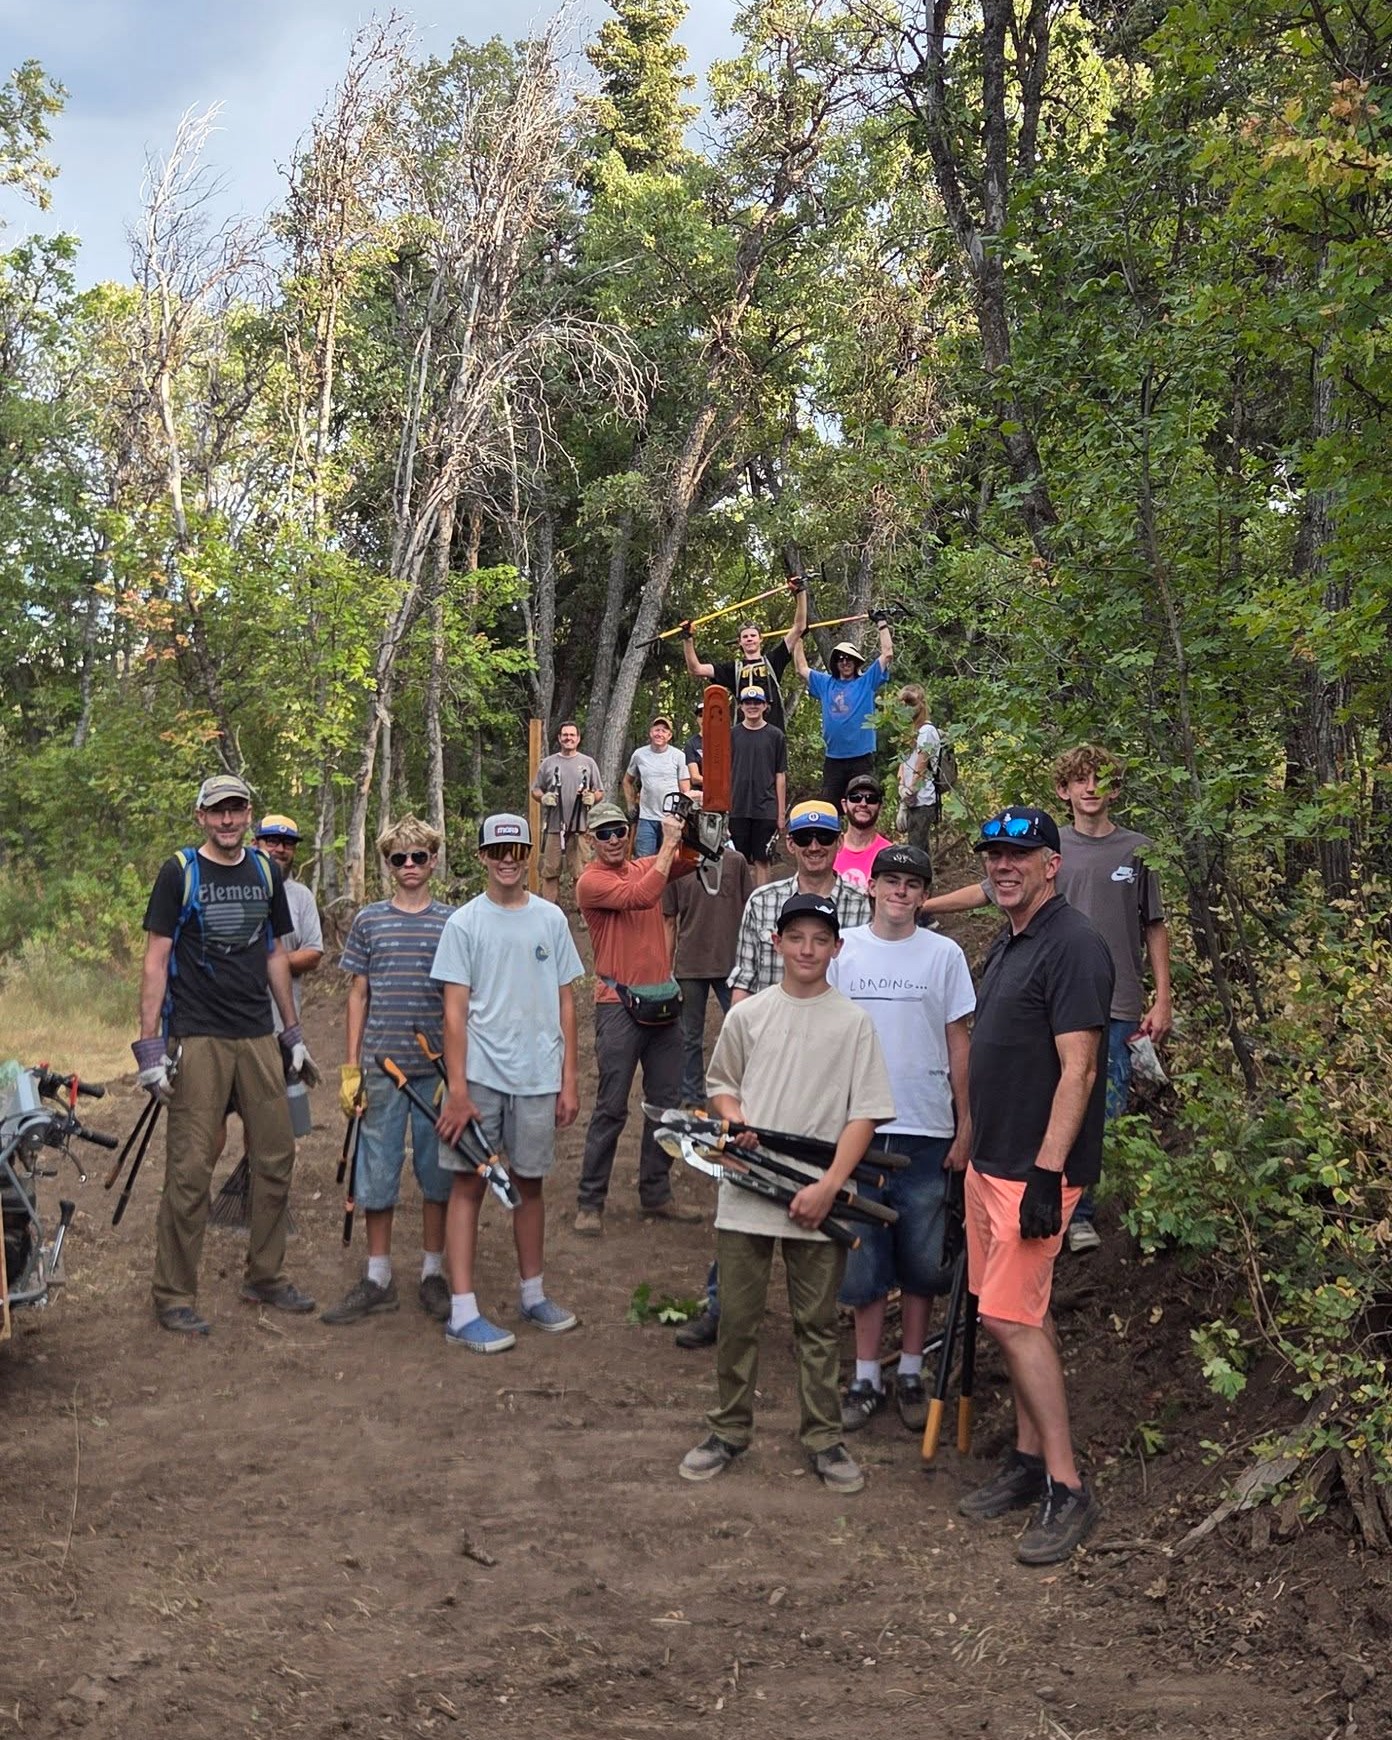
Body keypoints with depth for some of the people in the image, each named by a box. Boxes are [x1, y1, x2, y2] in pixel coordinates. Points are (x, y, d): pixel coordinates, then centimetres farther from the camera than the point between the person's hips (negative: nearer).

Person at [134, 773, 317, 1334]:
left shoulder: (265, 872, 11)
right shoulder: (179, 872, -3)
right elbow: (156, 959, -5)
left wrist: (293, 1032, 15)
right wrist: (149, 1046, -11)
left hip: (258, 1037, 5)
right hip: (197, 1040, -5)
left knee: (276, 1159, 8)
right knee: (190, 1170, -4)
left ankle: (265, 1277, 23)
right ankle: (174, 1297, 6)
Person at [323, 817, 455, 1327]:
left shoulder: (452, 922, 3)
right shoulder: (369, 921, 5)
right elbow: (358, 996, 8)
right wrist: (350, 1069, 3)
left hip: (438, 1067, 0)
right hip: (381, 1065, 1)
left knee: (437, 1171, 6)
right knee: (377, 1170, 4)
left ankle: (433, 1274, 19)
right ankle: (378, 1279, 15)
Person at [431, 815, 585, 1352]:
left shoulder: (551, 919, 7)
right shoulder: (464, 923, -2)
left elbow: (565, 1004, 10)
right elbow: (455, 1011, -5)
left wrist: (569, 1081, 6)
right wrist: (457, 1090, -10)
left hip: (539, 1077, 3)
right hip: (481, 1074, -3)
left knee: (530, 1183, 13)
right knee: (469, 1185, -2)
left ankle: (532, 1295, 27)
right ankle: (463, 1313, 1)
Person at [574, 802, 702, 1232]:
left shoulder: (645, 867, 11)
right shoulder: (591, 881, -9)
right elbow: (641, 897, -22)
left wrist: (688, 834, -11)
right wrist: (668, 844, -16)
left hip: (663, 1000, 7)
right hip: (619, 1005, -7)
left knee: (666, 1102, 12)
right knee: (611, 1108, -4)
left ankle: (656, 1195, 23)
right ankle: (589, 1203, 4)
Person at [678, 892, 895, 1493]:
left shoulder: (853, 1022, -1)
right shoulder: (747, 1015, 5)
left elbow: (864, 1112, -4)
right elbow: (721, 1083, 17)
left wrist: (829, 1185, -12)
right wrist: (734, 1122, -5)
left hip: (818, 1200, -1)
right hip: (745, 1190, 2)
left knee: (817, 1323, 8)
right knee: (737, 1318, 8)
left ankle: (823, 1439, 19)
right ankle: (728, 1431, 22)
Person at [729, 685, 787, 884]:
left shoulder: (775, 736, 3)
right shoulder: (732, 735, 6)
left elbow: (780, 776, 4)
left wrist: (781, 813, 0)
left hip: (765, 809, -1)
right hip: (737, 809, 1)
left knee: (762, 860, 1)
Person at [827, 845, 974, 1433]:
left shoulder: (944, 955, 1)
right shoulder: (843, 950, 3)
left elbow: (958, 1044, 4)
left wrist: (965, 1127, 1)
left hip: (926, 1131, 0)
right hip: (858, 1126, 1)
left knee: (921, 1260, 8)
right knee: (863, 1259, 6)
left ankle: (912, 1374, 21)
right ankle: (866, 1376, 16)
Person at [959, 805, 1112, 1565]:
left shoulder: (1073, 945, -16)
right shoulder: (1007, 942, 13)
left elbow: (1076, 1069, -21)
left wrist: (1047, 1175, -25)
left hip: (1035, 1169, -9)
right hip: (990, 1161, 9)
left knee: (1010, 1316, -10)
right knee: (1022, 1313, 14)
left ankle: (1067, 1488, -1)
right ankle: (1029, 1460, 24)